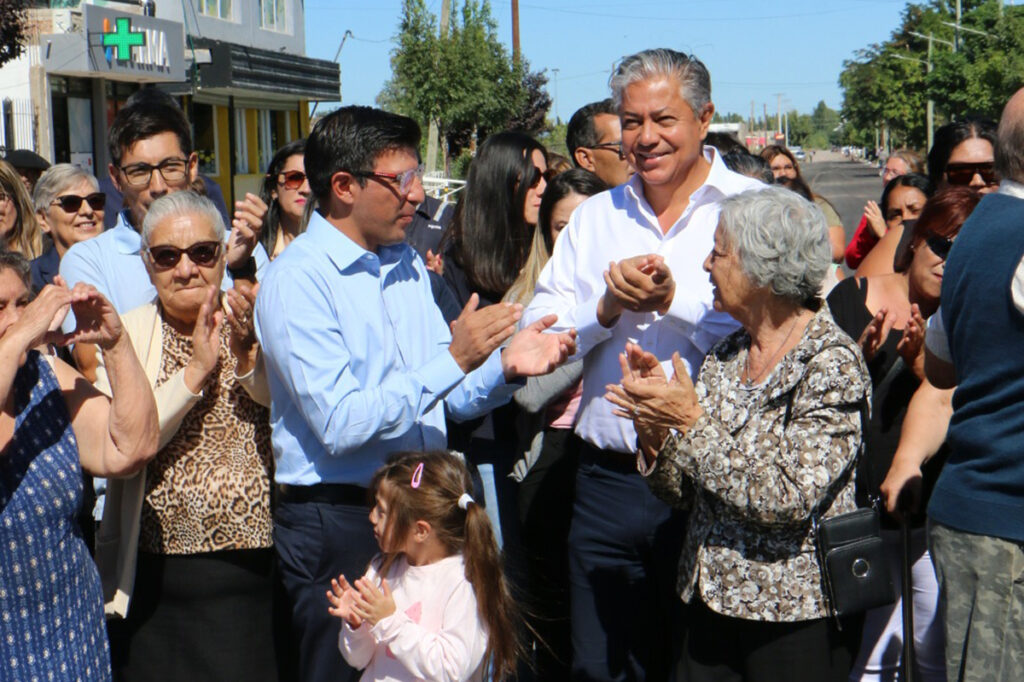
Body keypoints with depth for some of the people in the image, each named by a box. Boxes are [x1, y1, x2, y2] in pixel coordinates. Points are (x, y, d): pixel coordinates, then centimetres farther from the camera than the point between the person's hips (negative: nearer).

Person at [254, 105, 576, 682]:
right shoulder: (297, 280, -14)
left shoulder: (407, 263, 10)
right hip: (338, 522, -7)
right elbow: (340, 425, -23)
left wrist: (505, 368, -8)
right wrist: (454, 359, -23)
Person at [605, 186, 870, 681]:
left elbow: (788, 497, -23)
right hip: (712, 603, 6)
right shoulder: (724, 356, 6)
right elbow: (682, 492, 8)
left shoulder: (832, 362, -13)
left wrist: (692, 422, -21)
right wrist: (654, 430, -11)